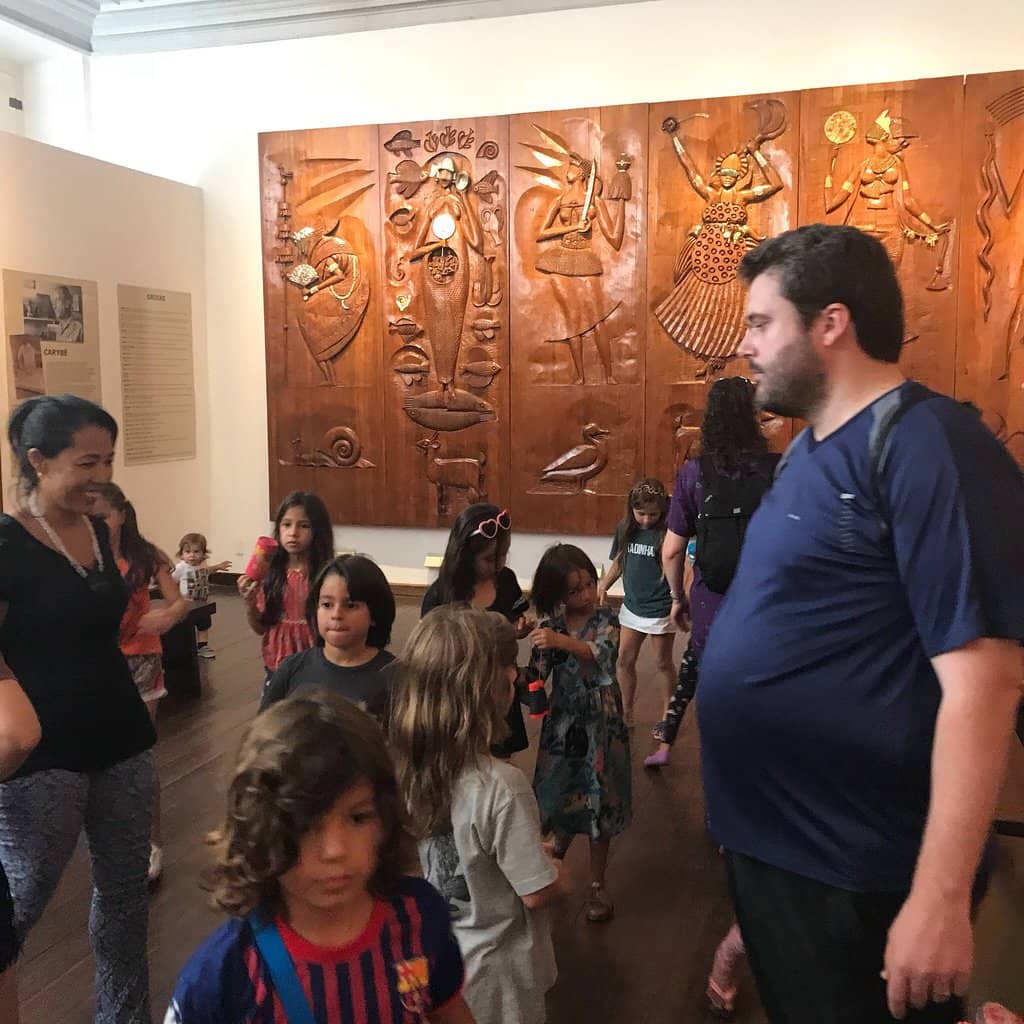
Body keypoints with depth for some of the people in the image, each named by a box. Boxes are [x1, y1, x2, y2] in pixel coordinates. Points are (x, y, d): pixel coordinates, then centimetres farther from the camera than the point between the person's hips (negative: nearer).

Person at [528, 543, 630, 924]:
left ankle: (597, 884, 21)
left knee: (599, 802, 6)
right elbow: (536, 676, -6)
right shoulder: (549, 627, -3)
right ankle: (558, 847, 42)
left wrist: (563, 641, -47)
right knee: (559, 796, 11)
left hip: (601, 724, -2)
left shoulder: (606, 620, -10)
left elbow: (601, 652, -30)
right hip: (563, 723, 2)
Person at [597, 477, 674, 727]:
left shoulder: (666, 533, -18)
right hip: (632, 606, 5)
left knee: (663, 663, 11)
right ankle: (626, 713, 29)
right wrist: (602, 587, 0)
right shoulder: (625, 528, -2)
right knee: (624, 660, 11)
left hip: (660, 610, -5)